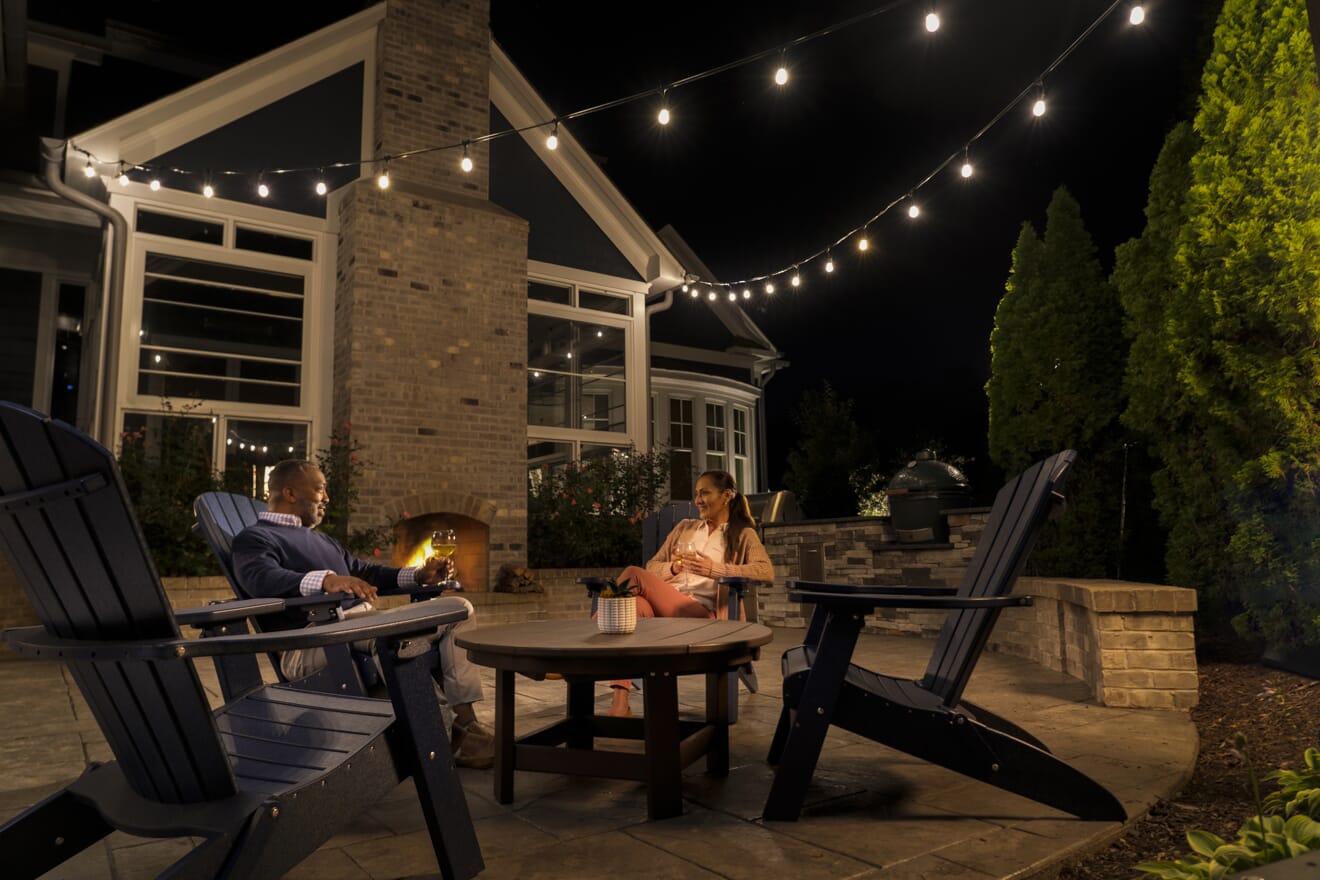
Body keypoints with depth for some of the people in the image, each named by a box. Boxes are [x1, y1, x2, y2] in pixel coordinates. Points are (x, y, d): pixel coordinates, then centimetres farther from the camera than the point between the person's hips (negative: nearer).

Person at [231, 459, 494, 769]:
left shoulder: (322, 540, 30)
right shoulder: (254, 538, 3)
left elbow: (365, 572, 33)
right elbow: (262, 578, -19)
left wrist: (418, 575, 15)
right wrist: (325, 579, -38)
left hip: (367, 624, 9)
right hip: (315, 641, -9)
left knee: (460, 608, -2)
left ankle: (465, 722, -14)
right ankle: (446, 735, -24)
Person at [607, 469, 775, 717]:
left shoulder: (743, 534, 15)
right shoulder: (684, 527, 30)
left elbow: (767, 571, -5)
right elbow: (652, 568, 25)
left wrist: (714, 569, -15)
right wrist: (673, 568, 0)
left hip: (701, 613, -4)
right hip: (664, 605, 4)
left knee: (634, 574, -27)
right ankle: (620, 700, -41)